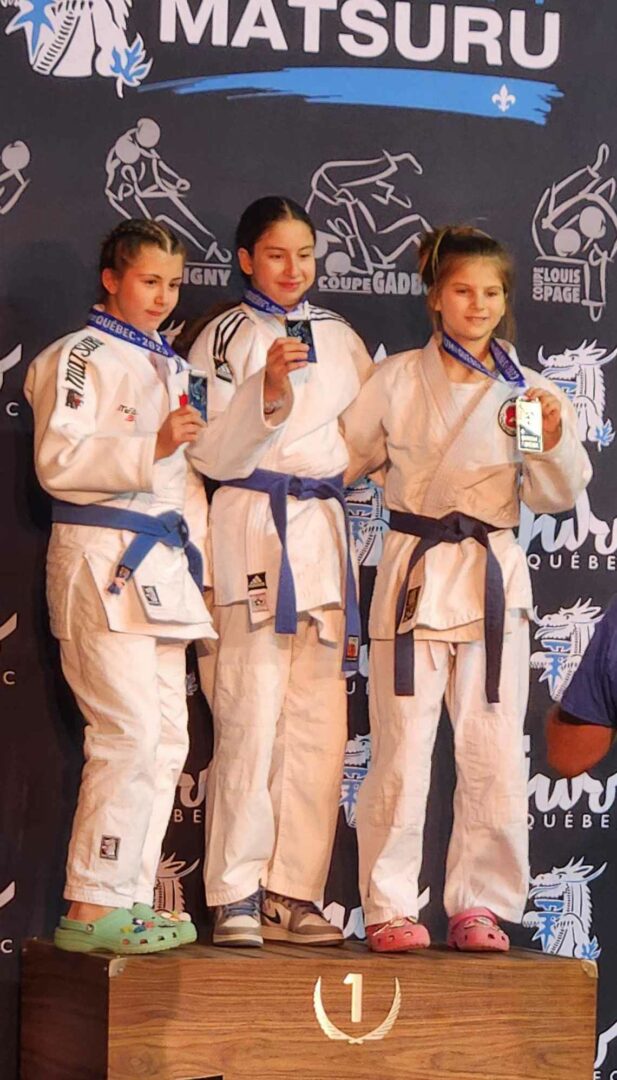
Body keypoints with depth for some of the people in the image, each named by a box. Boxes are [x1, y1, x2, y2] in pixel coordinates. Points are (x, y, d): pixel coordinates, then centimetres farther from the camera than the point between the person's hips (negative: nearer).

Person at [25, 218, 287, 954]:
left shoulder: (170, 367, 20)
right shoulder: (80, 358, -3)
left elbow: (220, 455, 9)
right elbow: (57, 460, -14)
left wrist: (268, 393, -5)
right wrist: (153, 449, -21)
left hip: (163, 560, 8)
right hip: (101, 555, -8)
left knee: (166, 739, 6)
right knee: (131, 731, -15)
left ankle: (129, 902, 11)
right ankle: (89, 911, -13)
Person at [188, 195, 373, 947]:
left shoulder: (340, 339, 16)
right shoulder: (225, 337, 4)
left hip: (324, 527, 5)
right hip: (252, 525, -5)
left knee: (319, 724, 1)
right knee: (252, 715, -11)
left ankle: (292, 895, 6)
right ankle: (235, 897, -6)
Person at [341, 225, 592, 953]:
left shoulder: (525, 391, 6)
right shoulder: (398, 380, 3)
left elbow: (555, 496, -1)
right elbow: (344, 457, 13)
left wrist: (552, 442, -18)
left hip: (493, 576, 2)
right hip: (414, 572, -1)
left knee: (494, 756, 1)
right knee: (401, 753, -4)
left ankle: (480, 906, 13)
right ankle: (389, 908, 6)